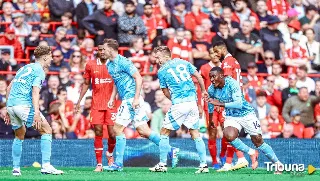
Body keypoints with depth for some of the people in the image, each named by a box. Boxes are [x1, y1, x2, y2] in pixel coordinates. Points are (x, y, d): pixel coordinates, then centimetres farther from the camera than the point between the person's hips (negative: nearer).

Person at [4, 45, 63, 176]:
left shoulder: (24, 68, 24)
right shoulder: (39, 70, -1)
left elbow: (9, 87, 24)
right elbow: (35, 91, -16)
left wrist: (8, 111, 27)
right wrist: (36, 113, -24)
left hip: (11, 104, 8)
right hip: (24, 104, -8)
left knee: (19, 136, 24)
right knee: (47, 131, -2)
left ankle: (16, 168, 21)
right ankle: (46, 166, -11)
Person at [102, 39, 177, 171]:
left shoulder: (123, 62, -13)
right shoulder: (109, 65, 15)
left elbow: (138, 78, -16)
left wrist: (136, 98, -21)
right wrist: (112, 98, 16)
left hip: (131, 100, -9)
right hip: (126, 100, 9)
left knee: (118, 129, -8)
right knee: (143, 132, 5)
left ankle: (118, 164, -3)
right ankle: (171, 150, 7)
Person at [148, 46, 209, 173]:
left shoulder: (162, 71, 2)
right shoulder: (183, 62, 12)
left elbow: (166, 93, 7)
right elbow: (199, 77, 14)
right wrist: (203, 91, 28)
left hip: (179, 105, -5)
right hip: (192, 101, 5)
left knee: (164, 132, 8)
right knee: (195, 133, 11)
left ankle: (162, 164, 7)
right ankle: (204, 164, 5)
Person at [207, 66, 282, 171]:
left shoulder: (232, 84, -24)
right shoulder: (211, 90, -8)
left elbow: (239, 104, -33)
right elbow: (210, 105, 14)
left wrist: (220, 104, -38)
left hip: (246, 114, -4)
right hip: (231, 117, 4)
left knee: (258, 142, -1)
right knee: (228, 136, -27)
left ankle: (277, 163, 16)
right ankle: (251, 153, -5)